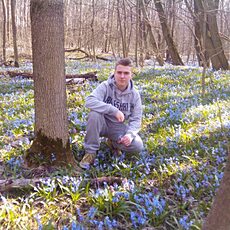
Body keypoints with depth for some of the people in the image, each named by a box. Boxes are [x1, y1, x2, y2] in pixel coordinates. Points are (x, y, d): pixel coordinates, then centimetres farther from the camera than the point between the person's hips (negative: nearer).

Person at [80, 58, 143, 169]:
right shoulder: (105, 86, -16)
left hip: (119, 127, 2)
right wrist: (114, 110, -38)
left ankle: (114, 143, 13)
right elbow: (89, 101, -33)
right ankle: (90, 152, -19)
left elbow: (136, 119, -5)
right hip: (102, 123, -2)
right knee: (94, 114, -36)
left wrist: (130, 134, -26)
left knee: (138, 146, -22)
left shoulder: (134, 94, -6)